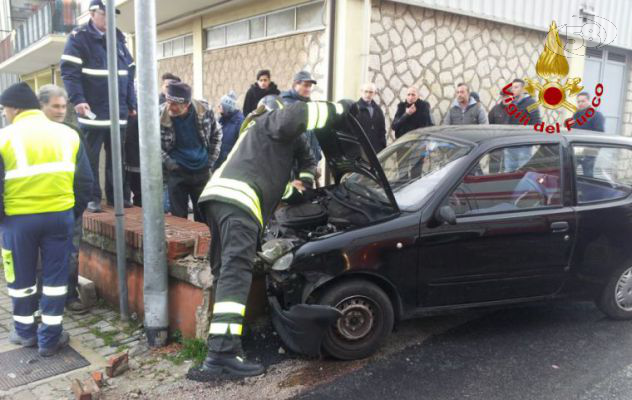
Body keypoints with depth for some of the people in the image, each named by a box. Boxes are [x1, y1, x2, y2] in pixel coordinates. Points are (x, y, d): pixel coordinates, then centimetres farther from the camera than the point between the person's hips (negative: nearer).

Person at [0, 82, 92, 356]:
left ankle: (25, 332, 30)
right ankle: (50, 338, 16)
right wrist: (75, 212, 14)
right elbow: (84, 180, 5)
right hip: (60, 215, 2)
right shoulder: (67, 134, 3)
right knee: (55, 277, 10)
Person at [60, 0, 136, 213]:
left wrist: (131, 103, 12)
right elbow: (68, 70, -10)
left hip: (118, 111, 5)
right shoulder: (79, 37, -3)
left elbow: (129, 72, 18)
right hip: (93, 111, -5)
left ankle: (115, 194, 19)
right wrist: (77, 99, -21)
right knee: (90, 157, 1)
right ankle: (92, 197, 8)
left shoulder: (119, 39, 15)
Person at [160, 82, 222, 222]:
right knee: (178, 217, 4)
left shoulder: (204, 109, -11)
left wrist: (211, 160, 2)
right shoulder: (160, 115, -16)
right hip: (177, 172, -1)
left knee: (204, 216, 12)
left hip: (202, 170, 2)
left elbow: (216, 134, 6)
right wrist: (168, 162, -11)